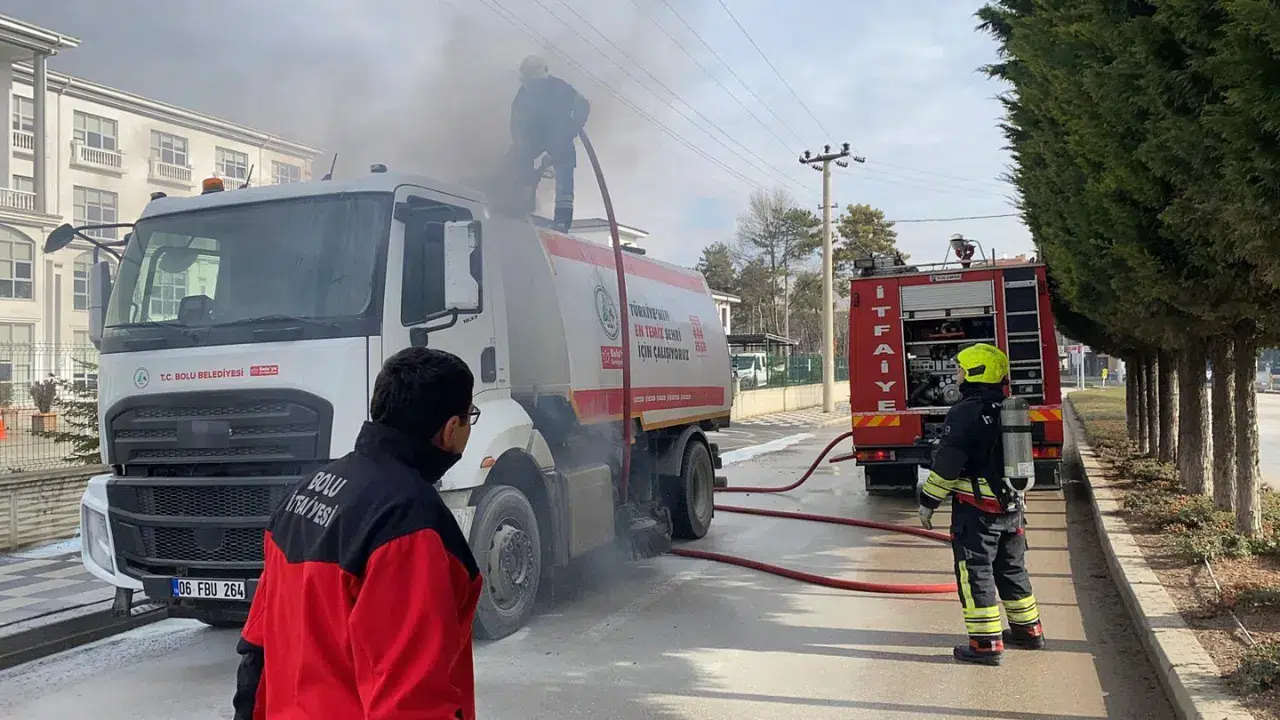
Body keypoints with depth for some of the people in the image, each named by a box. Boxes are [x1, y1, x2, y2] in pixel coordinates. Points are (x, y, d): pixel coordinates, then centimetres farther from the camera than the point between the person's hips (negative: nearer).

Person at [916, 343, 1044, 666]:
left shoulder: (965, 412, -16)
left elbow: (947, 463, -18)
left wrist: (928, 501, -9)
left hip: (976, 507, -8)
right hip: (1012, 503, 8)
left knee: (975, 572, -2)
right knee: (1011, 568, 20)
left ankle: (986, 643, -1)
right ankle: (1028, 630, 30)